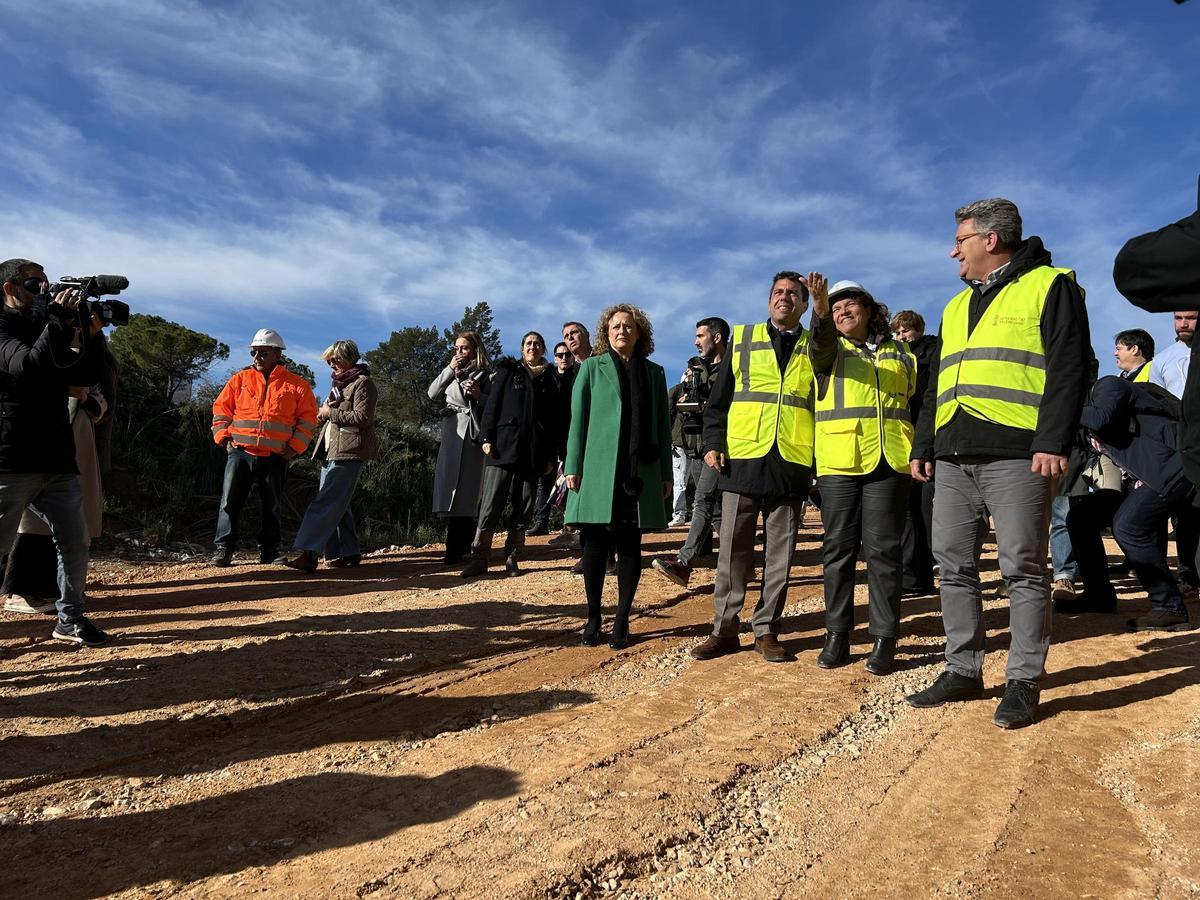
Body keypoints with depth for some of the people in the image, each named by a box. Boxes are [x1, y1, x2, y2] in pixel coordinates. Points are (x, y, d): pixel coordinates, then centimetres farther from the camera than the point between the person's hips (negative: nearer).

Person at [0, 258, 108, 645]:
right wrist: (59, 320, -18)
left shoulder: (46, 332, 20)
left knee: (75, 542, 10)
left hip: (56, 461, 7)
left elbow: (87, 374, 14)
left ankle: (69, 619, 22)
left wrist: (90, 332, 1)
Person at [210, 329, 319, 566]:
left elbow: (308, 418, 4)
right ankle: (224, 549, 5)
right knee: (230, 501, -2)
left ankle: (269, 551, 16)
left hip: (276, 457, -1)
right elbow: (221, 409, 13)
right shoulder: (240, 379, 9)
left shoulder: (296, 385, 4)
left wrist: (295, 447, -4)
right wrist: (223, 437, 0)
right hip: (240, 452, 1)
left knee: (272, 505, 7)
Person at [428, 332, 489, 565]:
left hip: (473, 436, -5)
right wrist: (450, 369, 1)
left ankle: (457, 550, -1)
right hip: (451, 436, 5)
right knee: (451, 491, -1)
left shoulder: (487, 374, 5)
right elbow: (433, 394, 7)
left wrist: (480, 395, -15)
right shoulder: (452, 374, 21)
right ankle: (457, 548, 7)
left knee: (466, 492, -6)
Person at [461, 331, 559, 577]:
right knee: (491, 504, -6)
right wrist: (486, 438, -8)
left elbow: (554, 420, 13)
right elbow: (492, 405, 3)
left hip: (533, 452, 2)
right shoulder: (507, 371, 10)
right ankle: (479, 559, -2)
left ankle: (512, 560, 11)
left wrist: (551, 455, 7)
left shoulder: (549, 379, 15)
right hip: (503, 446, -2)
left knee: (524, 507, 3)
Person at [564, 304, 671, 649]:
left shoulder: (654, 372, 14)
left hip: (640, 472, 2)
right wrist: (573, 467, -4)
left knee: (630, 545, 3)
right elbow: (578, 420, 4)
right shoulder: (591, 368, 9)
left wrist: (666, 473, 7)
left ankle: (622, 621, 11)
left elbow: (662, 425, 12)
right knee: (596, 544, 1)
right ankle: (593, 617, 13)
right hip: (598, 468, -1)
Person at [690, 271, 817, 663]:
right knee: (733, 549, 3)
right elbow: (718, 399, 10)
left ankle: (766, 631, 16)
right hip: (742, 459, 0)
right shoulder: (742, 339, 11)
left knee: (779, 552, 5)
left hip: (792, 463, 1)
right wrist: (713, 443, -1)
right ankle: (725, 629, 13)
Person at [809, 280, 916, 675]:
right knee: (838, 548, 2)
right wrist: (821, 313, -37)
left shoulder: (900, 353, 17)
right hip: (838, 461, -1)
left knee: (883, 549, 0)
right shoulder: (830, 348, 8)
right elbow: (821, 345, -17)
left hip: (889, 461, 1)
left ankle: (884, 638, 8)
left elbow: (913, 402, 22)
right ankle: (837, 633, 12)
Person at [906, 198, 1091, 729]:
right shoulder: (956, 307, 24)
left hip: (1016, 457, -7)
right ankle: (963, 671, 18)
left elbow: (1070, 367, -7)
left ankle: (1024, 682, 9)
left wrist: (1054, 440, -16)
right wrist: (923, 446, 18)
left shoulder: (1049, 287, 4)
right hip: (954, 460, 7)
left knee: (1023, 570, -1)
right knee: (954, 566, 7)